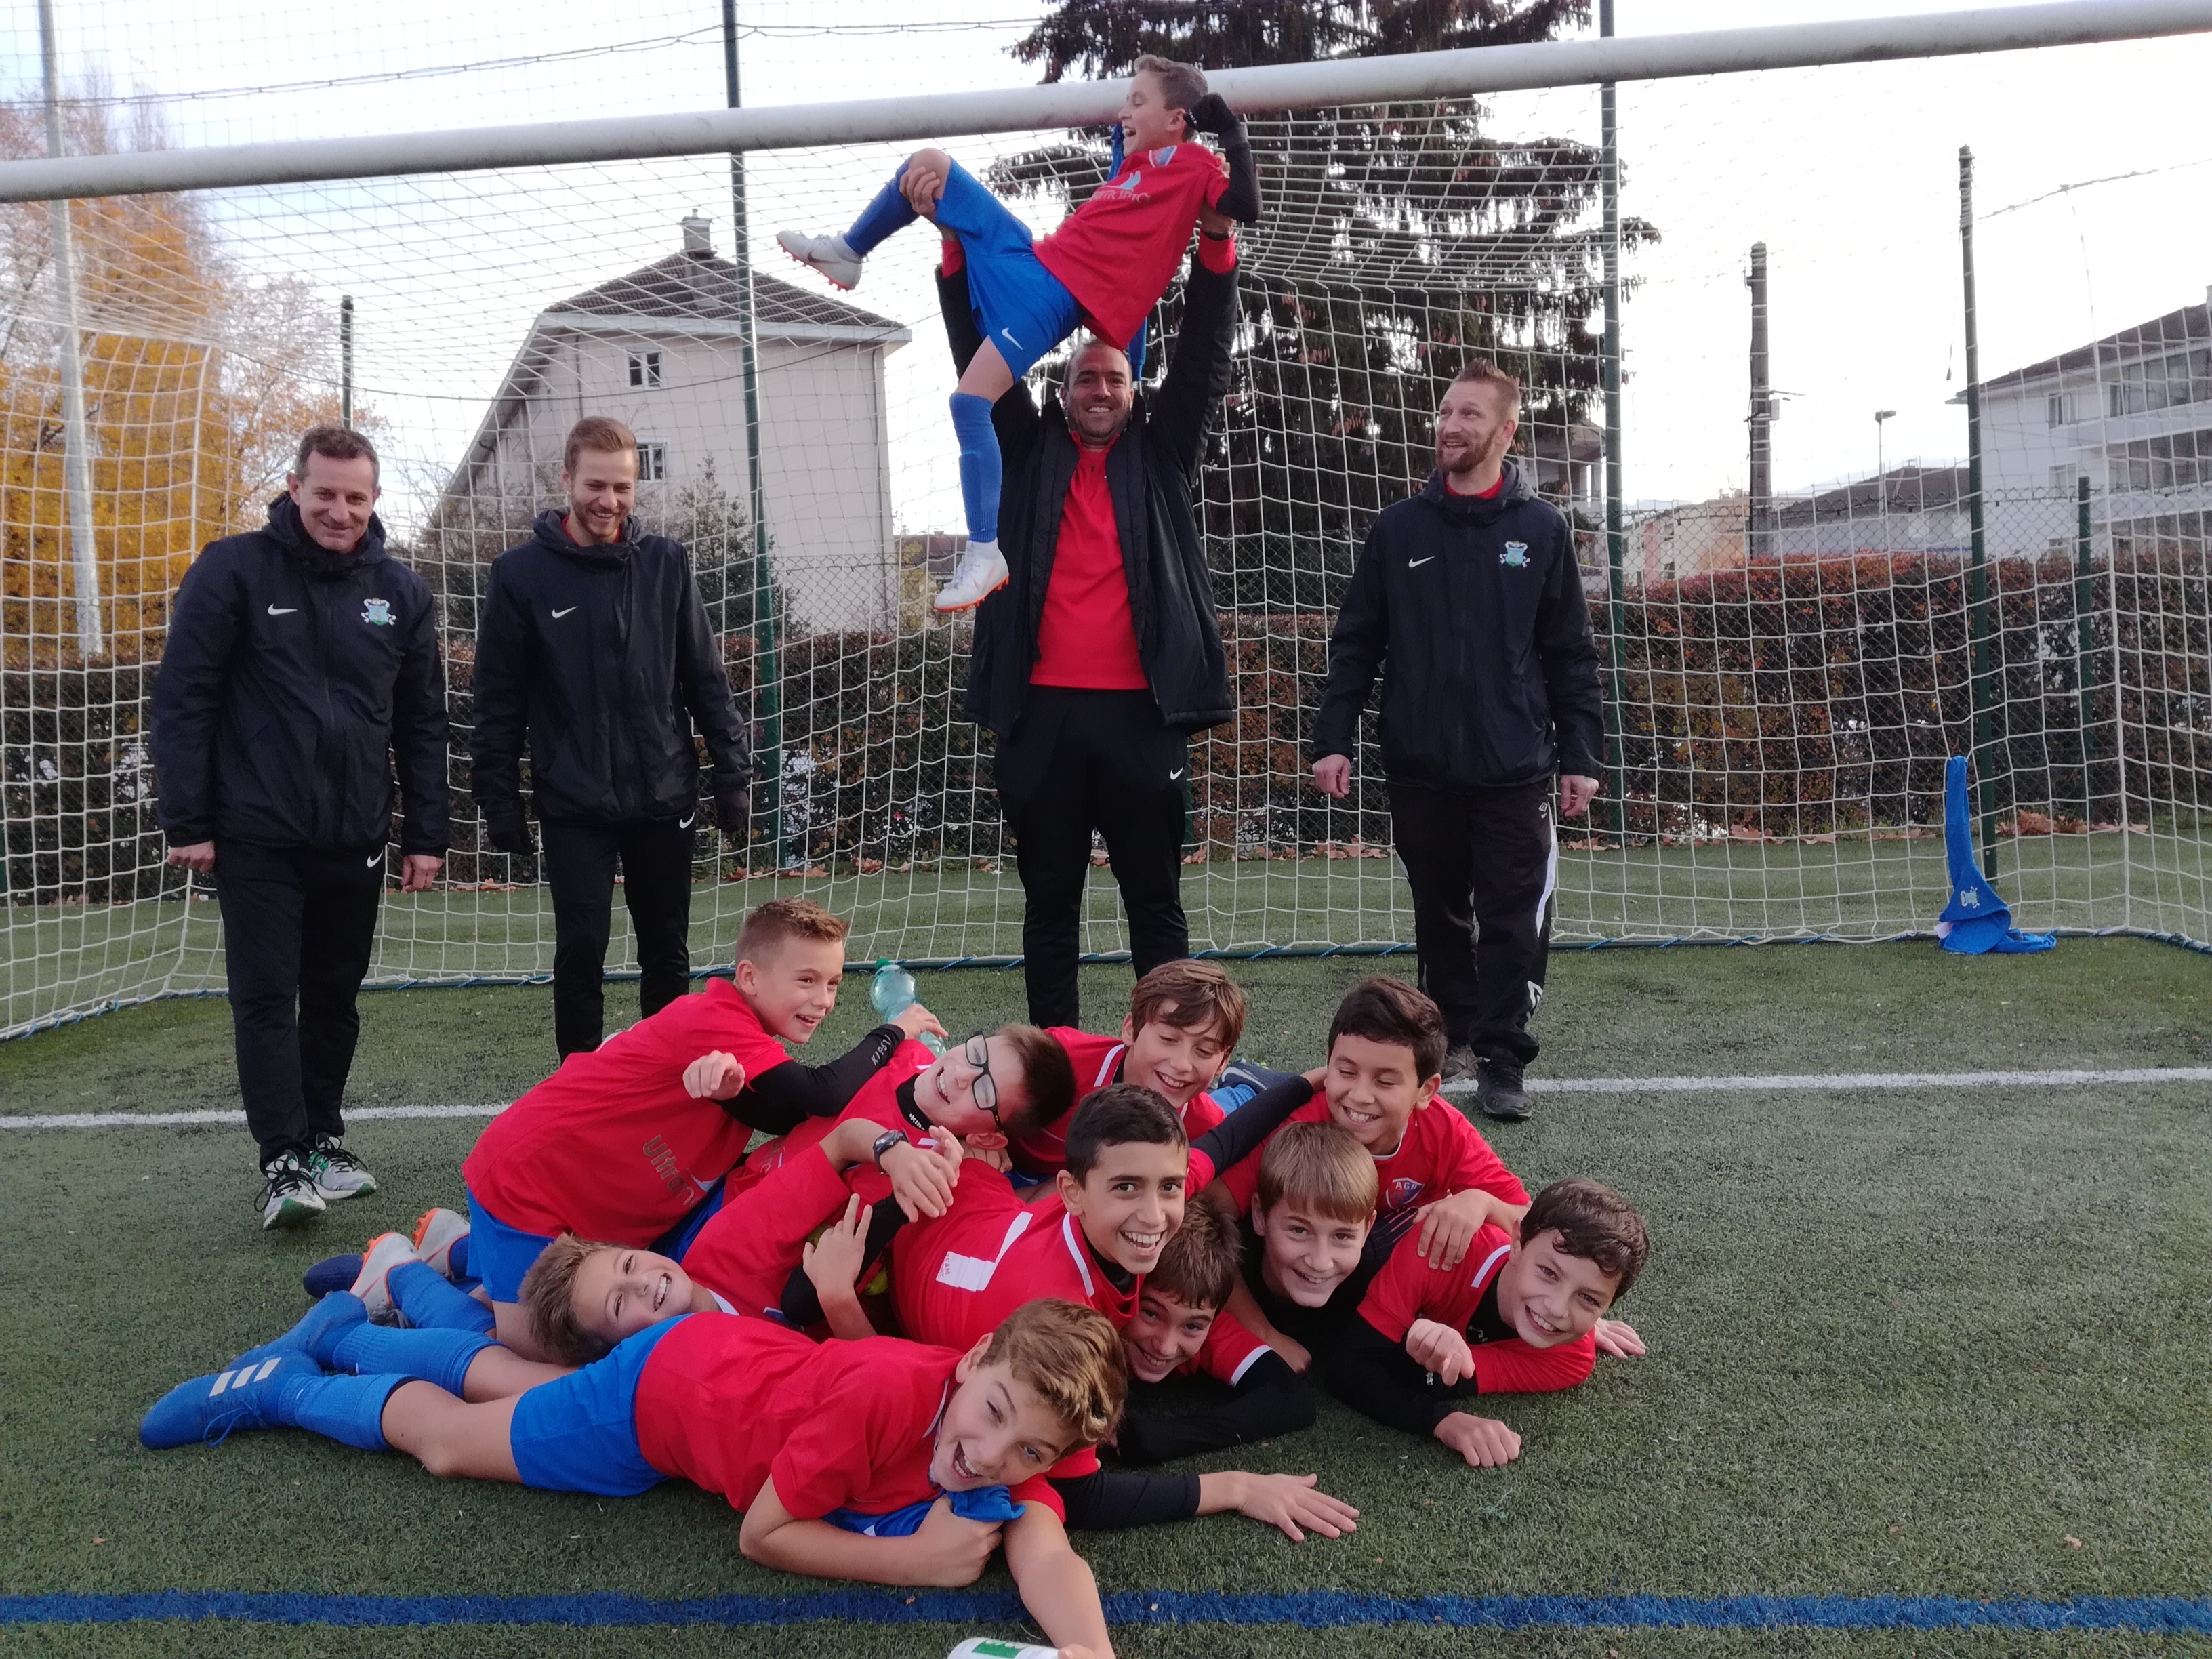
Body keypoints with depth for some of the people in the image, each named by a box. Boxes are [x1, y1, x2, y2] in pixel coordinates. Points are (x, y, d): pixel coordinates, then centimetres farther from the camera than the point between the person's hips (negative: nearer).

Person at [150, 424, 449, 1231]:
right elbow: (182, 700, -6)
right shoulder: (234, 571, -5)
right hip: (257, 837, -3)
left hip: (356, 840, 4)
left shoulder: (401, 592, 6)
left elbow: (423, 723, 9)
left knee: (334, 998, 12)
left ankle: (322, 1141, 25)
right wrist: (187, 822, -9)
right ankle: (284, 1164, 1)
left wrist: (426, 834, 5)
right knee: (265, 997, -3)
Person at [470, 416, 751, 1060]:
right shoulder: (521, 573, -2)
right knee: (581, 952, -1)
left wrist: (732, 775, 2)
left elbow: (706, 679, 6)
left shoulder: (665, 563, 3)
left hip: (666, 797, 2)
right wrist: (498, 800, -2)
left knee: (667, 952, 11)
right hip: (575, 806, -2)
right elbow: (498, 699, 0)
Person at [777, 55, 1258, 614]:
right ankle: (847, 253, 31)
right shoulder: (1136, 162, 19)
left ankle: (986, 554, -18)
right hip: (1025, 255, 9)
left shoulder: (1194, 163, -4)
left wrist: (1230, 129, -17)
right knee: (927, 165, 8)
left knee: (971, 401, -24)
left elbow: (1245, 206, -21)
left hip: (1058, 295, -9)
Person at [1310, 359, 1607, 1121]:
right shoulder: (1398, 529, 5)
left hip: (1513, 769, -2)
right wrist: (1333, 739, -2)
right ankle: (1454, 1037, 29)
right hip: (1420, 767, 2)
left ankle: (1502, 1061, 6)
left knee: (1512, 921, -1)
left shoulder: (1542, 529, 2)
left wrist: (1581, 756, 0)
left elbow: (1571, 655, 4)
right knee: (1440, 914, 13)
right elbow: (1355, 644, 5)